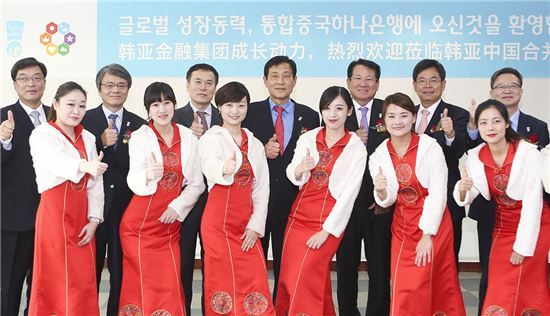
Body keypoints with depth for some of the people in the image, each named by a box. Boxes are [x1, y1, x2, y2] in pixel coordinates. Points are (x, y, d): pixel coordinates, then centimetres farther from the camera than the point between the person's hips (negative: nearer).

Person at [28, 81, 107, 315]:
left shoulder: (88, 138, 14)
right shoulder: (41, 134, -4)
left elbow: (96, 182, 9)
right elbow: (57, 162, -27)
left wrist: (94, 219, -3)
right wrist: (84, 166, -47)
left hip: (82, 217, 5)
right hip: (55, 214, -5)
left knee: (84, 282, 7)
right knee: (56, 280, -2)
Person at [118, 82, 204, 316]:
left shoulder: (188, 137, 2)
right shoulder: (139, 137, -5)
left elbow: (197, 183, 5)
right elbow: (134, 181, -19)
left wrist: (177, 207, -9)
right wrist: (148, 175, -41)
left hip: (170, 224, 2)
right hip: (140, 224, -2)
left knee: (170, 286, 1)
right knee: (142, 284, 2)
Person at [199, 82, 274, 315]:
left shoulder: (255, 145, 13)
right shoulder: (210, 139, -2)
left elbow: (262, 188, 10)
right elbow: (211, 169, -24)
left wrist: (256, 225, -2)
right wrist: (224, 170, -47)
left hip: (247, 225, 4)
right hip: (218, 223, -4)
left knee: (256, 289, 0)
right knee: (223, 286, -1)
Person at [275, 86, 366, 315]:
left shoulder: (356, 147, -5)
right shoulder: (307, 138, 4)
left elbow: (349, 192, -9)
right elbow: (293, 177, -3)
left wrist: (326, 230, -13)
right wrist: (299, 170, -27)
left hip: (329, 223, -4)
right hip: (298, 216, 4)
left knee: (306, 278, -10)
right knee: (287, 277, 6)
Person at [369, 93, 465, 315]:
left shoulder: (430, 147, -12)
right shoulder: (379, 155, -2)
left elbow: (438, 194, -12)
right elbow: (388, 200, 0)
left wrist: (427, 235, -14)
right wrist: (381, 191, -23)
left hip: (433, 224, -3)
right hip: (402, 228, 3)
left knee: (439, 288, 0)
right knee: (403, 291, 2)